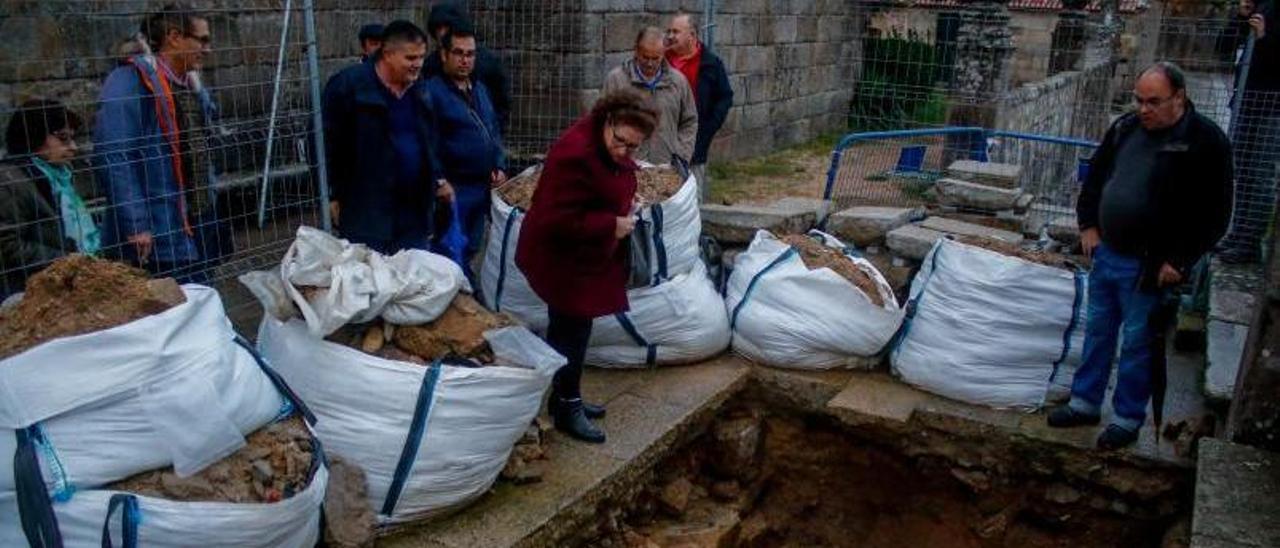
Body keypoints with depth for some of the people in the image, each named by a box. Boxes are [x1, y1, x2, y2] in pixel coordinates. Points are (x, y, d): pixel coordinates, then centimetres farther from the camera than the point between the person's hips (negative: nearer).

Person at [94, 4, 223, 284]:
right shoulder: (131, 81, -13)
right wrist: (135, 224, -23)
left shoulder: (192, 84, 13)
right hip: (158, 233, -8)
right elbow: (112, 157, -20)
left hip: (198, 226, 8)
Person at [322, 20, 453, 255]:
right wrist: (334, 195, -7)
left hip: (415, 207, 6)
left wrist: (438, 178, 13)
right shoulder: (347, 86, -9)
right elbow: (329, 142, -7)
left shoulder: (419, 88, 11)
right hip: (367, 208, -6)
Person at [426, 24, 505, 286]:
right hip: (454, 189, -7)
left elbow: (494, 132, 21)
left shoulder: (481, 90, 14)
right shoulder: (432, 92, -12)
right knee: (454, 254, 1)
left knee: (471, 251, 18)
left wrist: (500, 167, 9)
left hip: (483, 186, 7)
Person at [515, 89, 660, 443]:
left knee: (570, 330, 19)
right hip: (563, 259, -9)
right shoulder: (577, 153, -29)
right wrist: (612, 225, -24)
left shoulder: (610, 150, 1)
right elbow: (560, 219, -30)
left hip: (586, 256, 10)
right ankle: (567, 409, 16)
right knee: (571, 332, 1)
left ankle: (566, 398, 34)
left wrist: (625, 205, 3)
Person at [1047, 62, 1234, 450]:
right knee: (1097, 332, 16)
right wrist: (1088, 224, 8)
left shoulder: (1205, 142, -15)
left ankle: (1128, 418, 22)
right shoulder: (1125, 128, 4)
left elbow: (1214, 213, -14)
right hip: (1107, 255, 6)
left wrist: (1179, 260, -15)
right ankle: (1085, 403, 30)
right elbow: (1095, 177, 17)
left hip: (1149, 267, -6)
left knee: (1136, 344, 5)